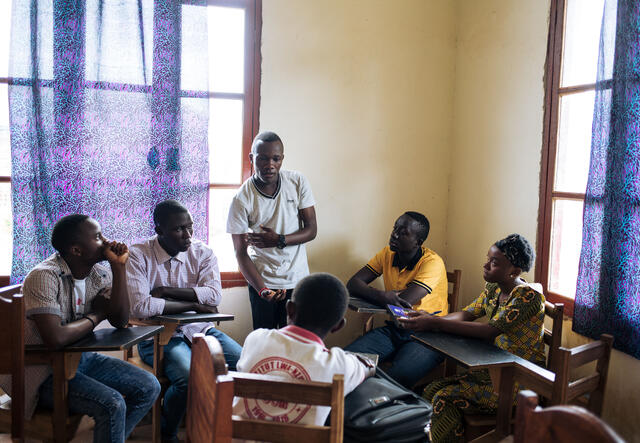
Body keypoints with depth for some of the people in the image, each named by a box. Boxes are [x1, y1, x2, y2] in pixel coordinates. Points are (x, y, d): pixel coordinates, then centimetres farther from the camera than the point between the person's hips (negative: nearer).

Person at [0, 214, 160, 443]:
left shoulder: (100, 273, 0)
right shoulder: (43, 277, -23)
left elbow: (120, 321, -7)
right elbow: (55, 338, -34)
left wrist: (118, 267, -14)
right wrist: (96, 316, -16)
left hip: (81, 358, 8)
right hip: (46, 373, -8)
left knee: (149, 388, -2)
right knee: (113, 405, -27)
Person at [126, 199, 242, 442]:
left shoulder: (203, 253, 1)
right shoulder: (138, 256, -9)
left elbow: (214, 294, -13)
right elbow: (140, 306, -22)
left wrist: (167, 291, -18)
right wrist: (193, 305, -17)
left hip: (199, 330, 4)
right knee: (189, 377, -31)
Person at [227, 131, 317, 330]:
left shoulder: (298, 182, -5)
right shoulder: (241, 199, -12)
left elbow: (311, 230, -3)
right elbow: (241, 253, -10)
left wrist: (279, 240, -21)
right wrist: (262, 289, -24)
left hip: (298, 278, 2)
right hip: (263, 281, -2)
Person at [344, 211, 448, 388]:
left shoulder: (432, 262, -15)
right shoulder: (387, 254, 5)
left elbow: (403, 302, -25)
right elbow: (352, 284, -2)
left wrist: (371, 295, -7)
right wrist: (382, 296, -22)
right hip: (393, 329, 6)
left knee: (399, 376, -33)